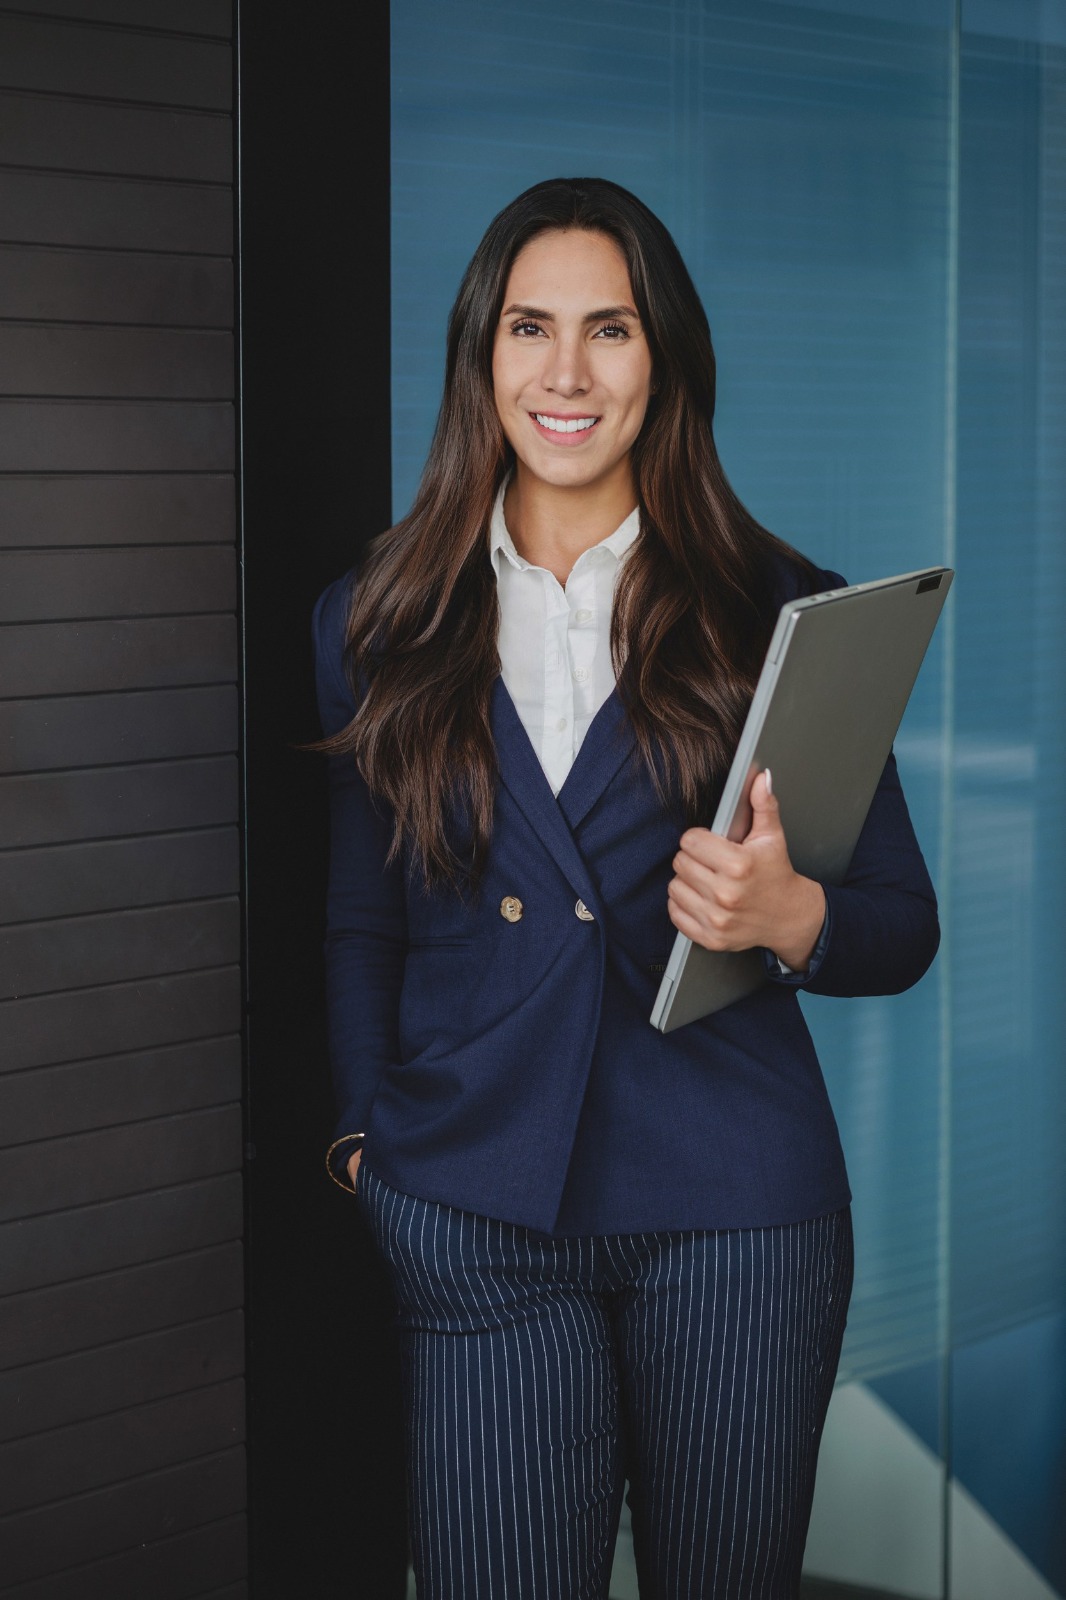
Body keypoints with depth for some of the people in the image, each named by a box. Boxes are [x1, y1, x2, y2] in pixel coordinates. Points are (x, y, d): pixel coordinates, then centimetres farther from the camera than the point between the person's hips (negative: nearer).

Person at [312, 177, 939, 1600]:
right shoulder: (379, 624, 8)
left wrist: (794, 918, -17)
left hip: (730, 1211, 0)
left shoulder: (779, 613, 3)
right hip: (471, 1216, 1)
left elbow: (904, 925, 5)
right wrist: (365, 1133, 4)